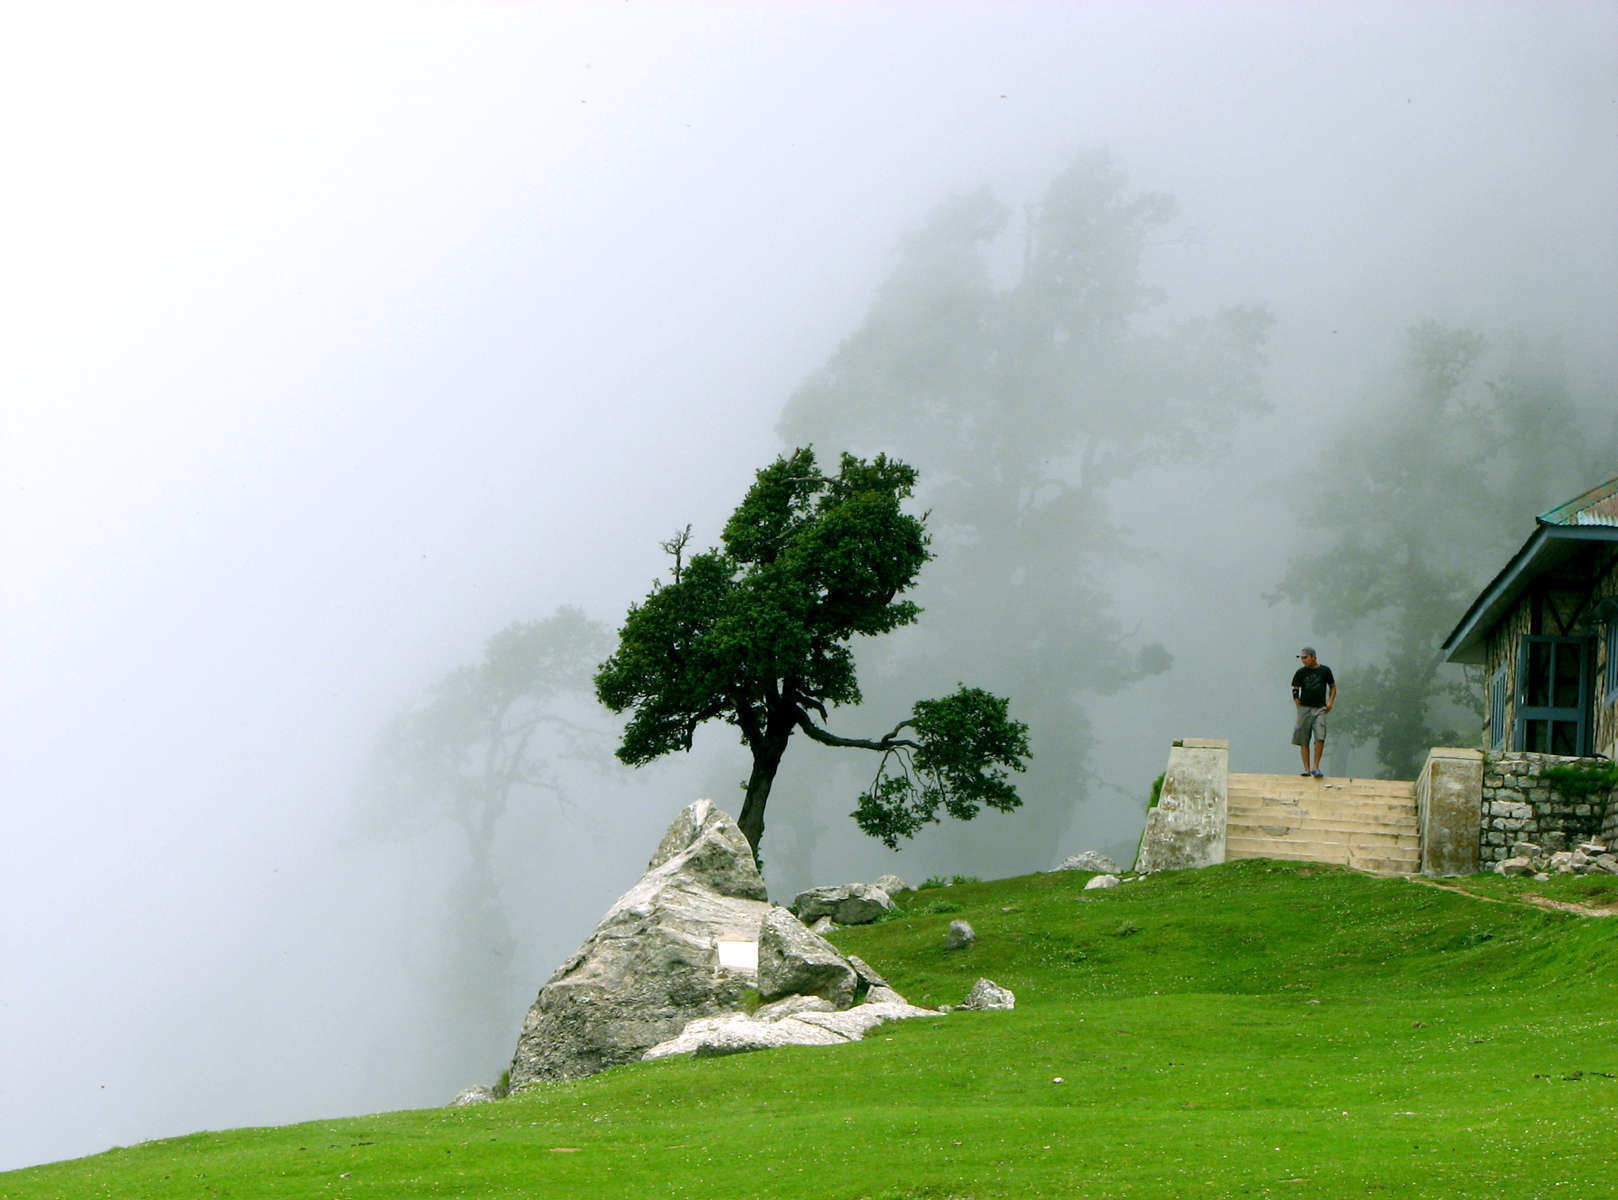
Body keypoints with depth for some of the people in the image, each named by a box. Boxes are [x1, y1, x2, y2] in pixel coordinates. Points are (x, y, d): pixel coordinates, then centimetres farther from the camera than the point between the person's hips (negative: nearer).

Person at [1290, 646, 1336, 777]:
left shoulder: (1325, 671, 7)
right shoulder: (1300, 672, 7)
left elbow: (1333, 687, 16)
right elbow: (1295, 689, 9)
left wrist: (1330, 701, 3)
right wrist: (1297, 702, -4)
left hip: (1320, 709, -1)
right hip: (1304, 709, 1)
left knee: (1320, 738, -14)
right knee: (1304, 741, 0)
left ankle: (1316, 768, -8)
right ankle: (1306, 769, 4)